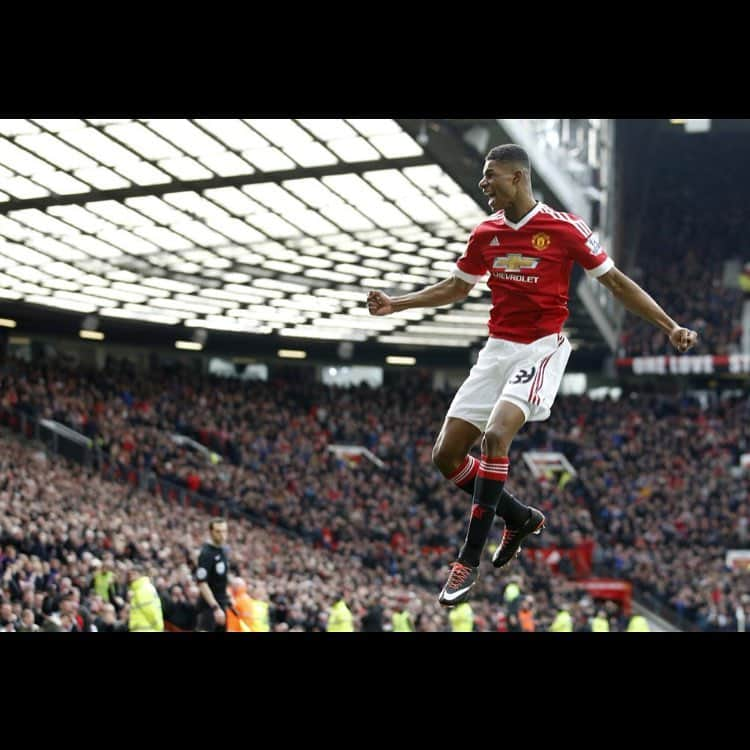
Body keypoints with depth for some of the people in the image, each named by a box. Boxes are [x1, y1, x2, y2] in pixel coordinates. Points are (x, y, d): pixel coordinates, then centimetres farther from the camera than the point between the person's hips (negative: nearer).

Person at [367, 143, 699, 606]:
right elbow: (456, 288, 23)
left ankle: (470, 560, -22)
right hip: (498, 349, 6)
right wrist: (395, 304, 16)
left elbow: (616, 282, 0)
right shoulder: (486, 234, 7)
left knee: (495, 435, -28)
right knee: (447, 454, 0)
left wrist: (670, 326, -5)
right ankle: (521, 518, 23)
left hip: (542, 349, -6)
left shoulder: (565, 228, -8)